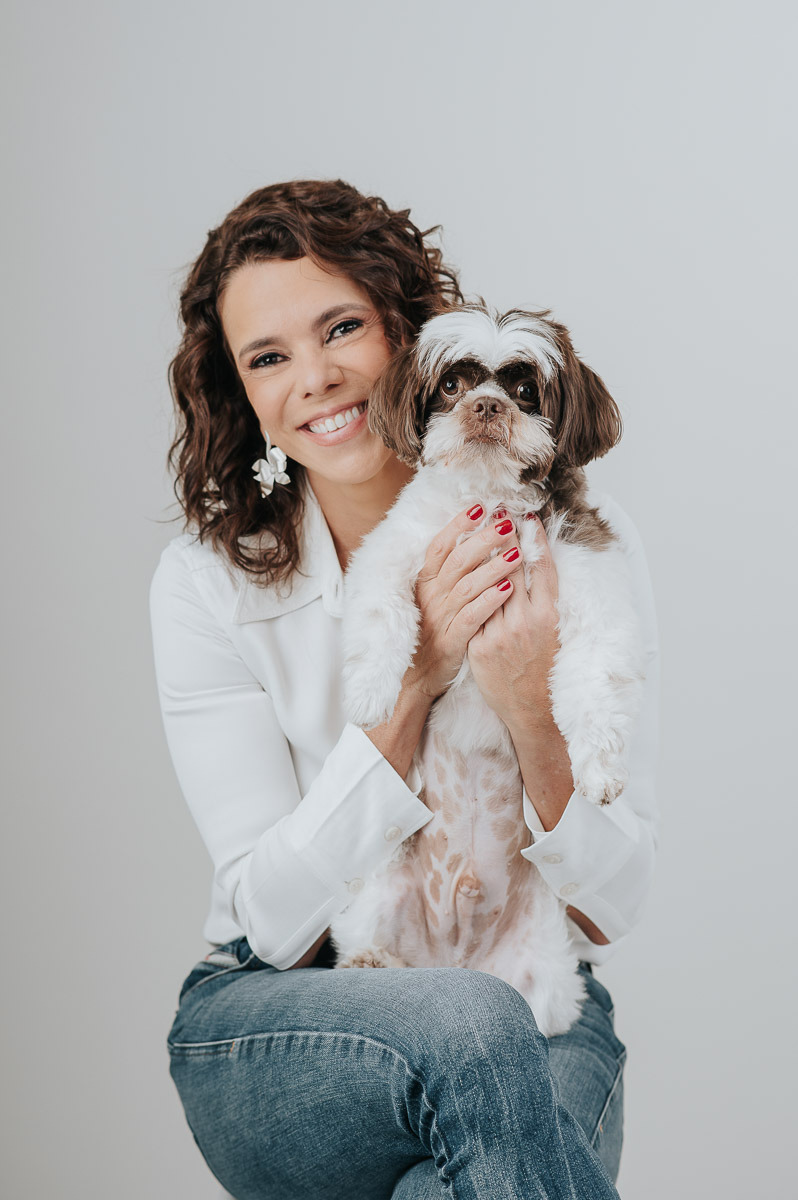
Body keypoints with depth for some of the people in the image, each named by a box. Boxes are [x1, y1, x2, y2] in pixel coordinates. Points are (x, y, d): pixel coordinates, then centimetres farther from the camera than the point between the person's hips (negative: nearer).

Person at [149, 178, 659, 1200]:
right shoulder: (208, 583, -8)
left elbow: (610, 914, -5)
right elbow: (273, 921, -11)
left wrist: (534, 713, -25)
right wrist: (415, 682, -22)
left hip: (532, 1014, 1)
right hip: (280, 1022, 0)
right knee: (471, 1022, -33)